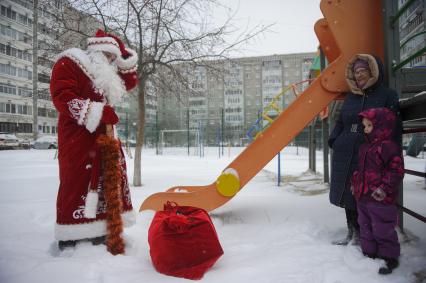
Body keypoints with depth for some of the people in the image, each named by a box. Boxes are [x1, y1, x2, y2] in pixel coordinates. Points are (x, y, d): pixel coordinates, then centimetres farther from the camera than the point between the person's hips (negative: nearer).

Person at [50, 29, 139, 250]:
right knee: (76, 182, -7)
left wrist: (124, 56, 17)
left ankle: (99, 231, 17)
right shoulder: (69, 63, -2)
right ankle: (69, 239, 5)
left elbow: (131, 82, 30)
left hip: (103, 136, 8)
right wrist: (100, 112, -23)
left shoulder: (107, 75, 21)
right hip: (77, 136, -8)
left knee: (107, 181, 7)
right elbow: (62, 96, -15)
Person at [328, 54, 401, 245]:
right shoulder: (351, 97, 15)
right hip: (344, 156, 5)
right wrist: (334, 141, 5)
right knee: (346, 194, 11)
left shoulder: (387, 96, 1)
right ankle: (352, 233, 26)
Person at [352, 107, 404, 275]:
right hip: (362, 197, 9)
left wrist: (385, 188, -23)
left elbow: (397, 170, -18)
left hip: (380, 199, -9)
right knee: (366, 227, 18)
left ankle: (389, 258, 22)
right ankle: (369, 253, 33)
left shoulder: (388, 147, -16)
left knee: (383, 230, 4)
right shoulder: (365, 148, 12)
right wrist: (355, 183, 17)